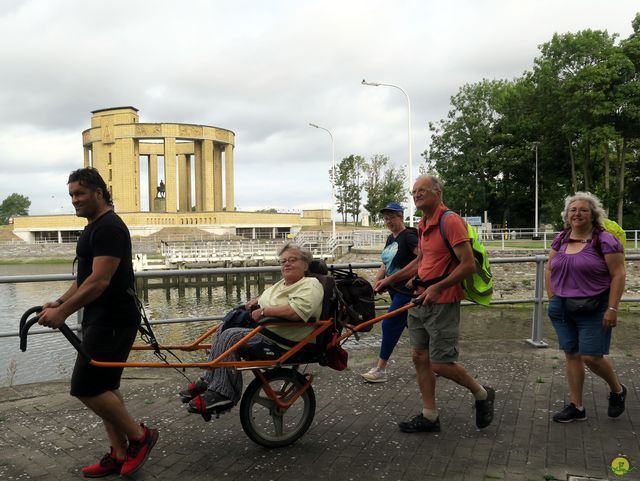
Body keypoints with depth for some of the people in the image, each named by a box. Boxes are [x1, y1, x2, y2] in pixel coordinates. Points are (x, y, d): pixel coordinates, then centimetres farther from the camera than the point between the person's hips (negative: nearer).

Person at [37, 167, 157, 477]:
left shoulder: (109, 228, -16)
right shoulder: (93, 228, 17)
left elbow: (99, 281, -24)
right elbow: (85, 278, 21)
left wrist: (63, 312, -25)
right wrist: (59, 302, 8)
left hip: (112, 321, -11)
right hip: (101, 320, 11)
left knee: (86, 387, -11)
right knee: (105, 387, 12)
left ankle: (140, 436, 3)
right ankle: (119, 455, 20)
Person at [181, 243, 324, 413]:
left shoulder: (311, 286, -12)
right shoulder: (282, 284, 19)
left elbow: (295, 311, -29)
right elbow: (268, 299, 36)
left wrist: (263, 311, -20)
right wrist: (256, 302, 12)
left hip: (282, 343, -10)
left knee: (231, 336, -20)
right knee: (224, 329, 1)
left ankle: (222, 394, -19)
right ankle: (209, 381, -1)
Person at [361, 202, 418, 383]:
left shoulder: (408, 236, -13)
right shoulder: (390, 239, 14)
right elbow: (387, 264, 19)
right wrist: (378, 279, 4)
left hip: (407, 290, -9)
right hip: (395, 290, 9)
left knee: (390, 324, -9)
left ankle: (380, 369, -3)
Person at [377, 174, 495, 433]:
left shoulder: (451, 222, -15)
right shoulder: (423, 225, 12)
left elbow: (468, 264, -20)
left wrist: (437, 287, -24)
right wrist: (391, 278, 21)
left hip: (442, 303, -9)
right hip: (420, 300, 9)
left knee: (441, 364, -5)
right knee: (419, 357, 10)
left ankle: (482, 394, 20)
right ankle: (429, 416, 21)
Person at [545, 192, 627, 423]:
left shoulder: (604, 240, -10)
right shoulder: (561, 239, 7)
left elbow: (618, 275, -12)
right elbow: (549, 270, 17)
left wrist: (612, 309, -16)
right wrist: (553, 298, 9)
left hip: (593, 309, -5)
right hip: (563, 308, 6)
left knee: (591, 357, -6)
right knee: (571, 355, 9)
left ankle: (617, 390, 25)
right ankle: (576, 407, 19)